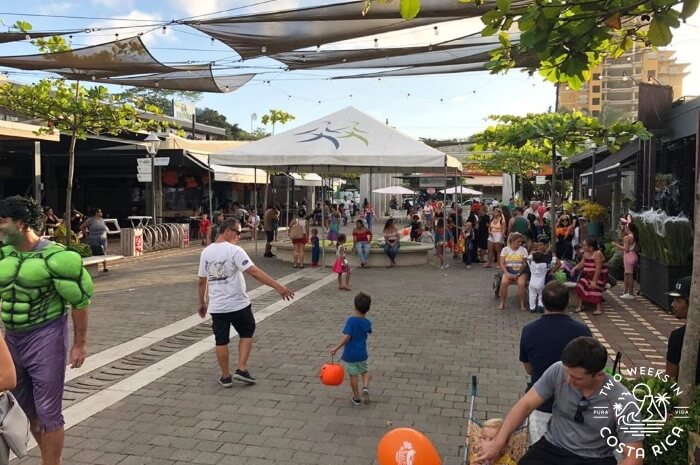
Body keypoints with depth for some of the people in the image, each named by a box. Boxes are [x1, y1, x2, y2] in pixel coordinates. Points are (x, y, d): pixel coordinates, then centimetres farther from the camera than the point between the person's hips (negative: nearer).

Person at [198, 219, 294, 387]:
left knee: (221, 341, 13)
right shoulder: (234, 250, -15)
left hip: (216, 306, 4)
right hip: (238, 304, -4)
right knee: (246, 334, 17)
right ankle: (242, 369, 11)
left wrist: (202, 303, 22)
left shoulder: (206, 252, 4)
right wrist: (278, 286, -25)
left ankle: (226, 377, 20)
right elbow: (254, 272, -23)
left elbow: (202, 281, 10)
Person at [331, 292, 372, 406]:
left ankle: (357, 398, 19)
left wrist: (337, 348, -17)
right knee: (364, 372, 22)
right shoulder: (367, 322, -4)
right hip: (362, 353, 3)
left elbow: (347, 337, -24)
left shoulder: (351, 320, -19)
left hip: (350, 354, -3)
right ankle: (365, 388, -4)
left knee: (353, 375, 10)